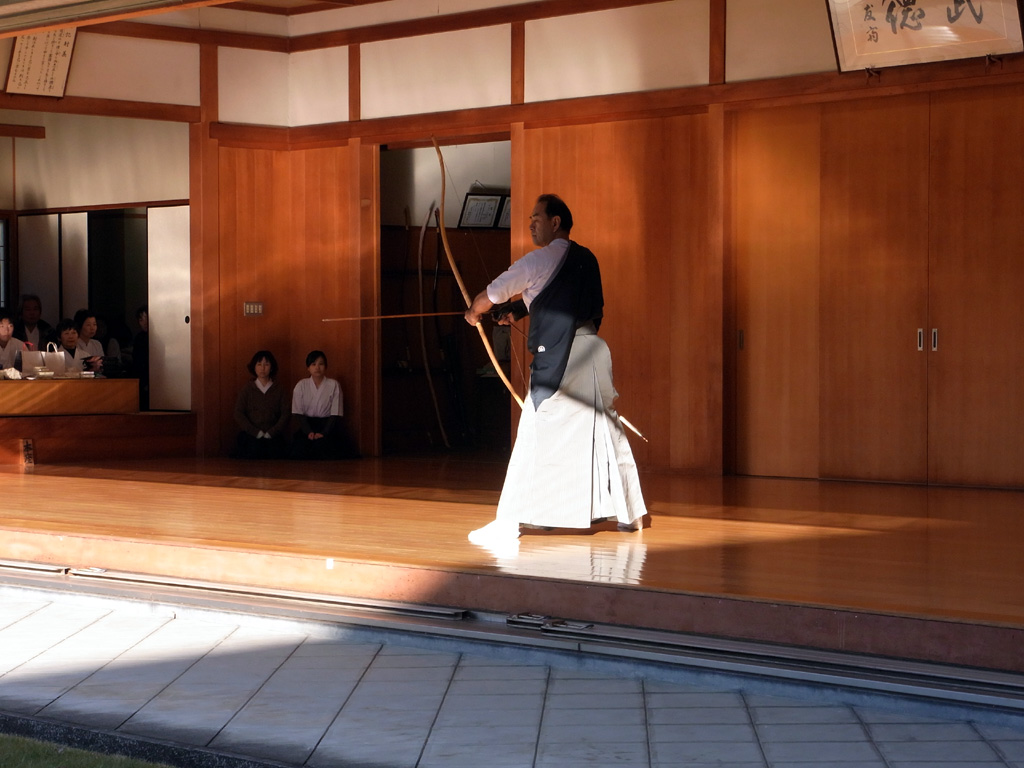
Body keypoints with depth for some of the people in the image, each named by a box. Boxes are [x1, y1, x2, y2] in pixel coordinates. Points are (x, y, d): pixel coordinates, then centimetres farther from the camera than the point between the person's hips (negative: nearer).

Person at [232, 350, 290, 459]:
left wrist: (271, 433, -11)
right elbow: (238, 415, 2)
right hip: (250, 436, 0)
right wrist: (256, 432, -10)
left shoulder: (279, 391, 13)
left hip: (273, 437, 0)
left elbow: (285, 414, 3)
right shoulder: (247, 390, 12)